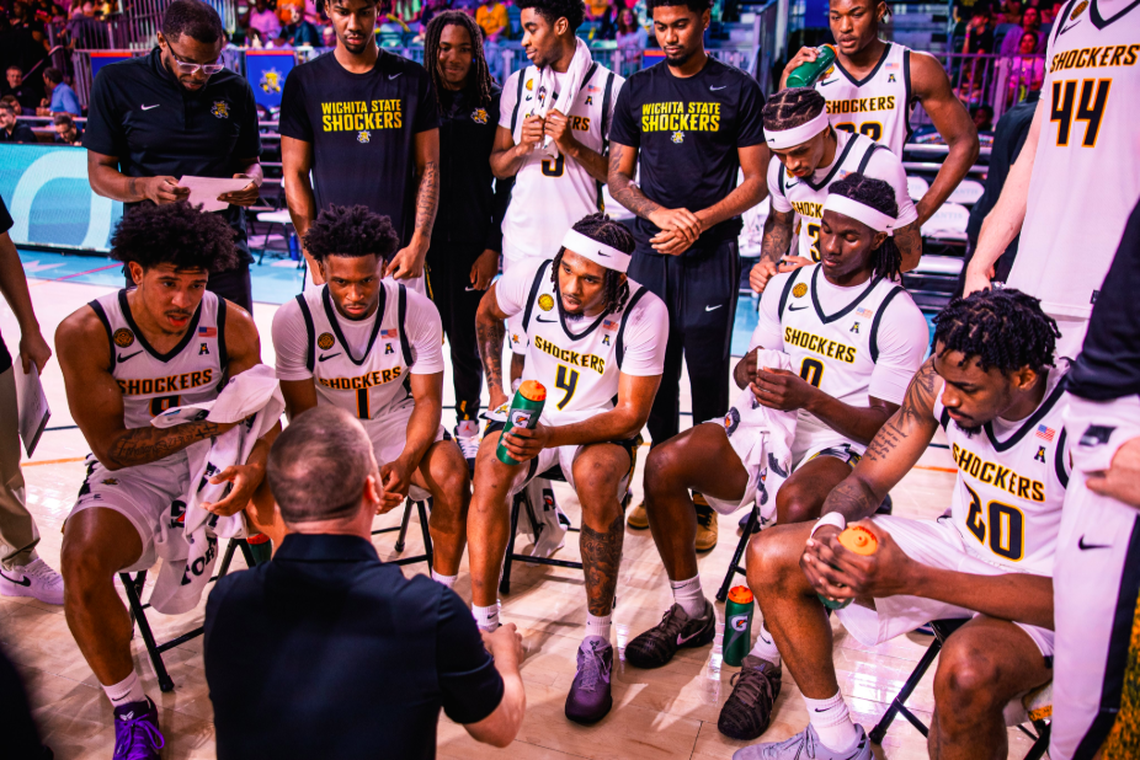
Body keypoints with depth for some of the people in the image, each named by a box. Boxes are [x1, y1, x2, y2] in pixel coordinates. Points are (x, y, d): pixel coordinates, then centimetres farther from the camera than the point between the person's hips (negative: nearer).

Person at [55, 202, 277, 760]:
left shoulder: (232, 326, -8)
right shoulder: (85, 333, -14)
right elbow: (112, 449, -14)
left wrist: (256, 468, -29)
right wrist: (209, 423, -21)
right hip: (130, 477, -1)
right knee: (81, 565, -29)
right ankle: (130, 708, -3)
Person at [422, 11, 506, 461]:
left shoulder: (492, 103, 3)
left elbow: (507, 181, 3)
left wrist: (492, 247, -3)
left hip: (471, 242, -1)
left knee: (465, 339, 7)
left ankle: (468, 426, 25)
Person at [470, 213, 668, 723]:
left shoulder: (644, 312, -21)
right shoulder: (533, 278, -13)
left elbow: (631, 414, -19)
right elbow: (488, 311, 12)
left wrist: (550, 437, -33)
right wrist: (495, 387, 7)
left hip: (604, 428, -2)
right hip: (532, 413, 3)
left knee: (595, 476, -37)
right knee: (490, 467, -30)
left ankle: (597, 643, -22)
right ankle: (482, 623, -20)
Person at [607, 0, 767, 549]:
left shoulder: (738, 90, 3)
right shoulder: (637, 90, 12)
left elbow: (756, 183, 1)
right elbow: (617, 177, 10)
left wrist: (698, 221, -13)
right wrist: (659, 213, -9)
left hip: (711, 255, -3)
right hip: (650, 252, 3)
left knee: (708, 375, 0)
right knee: (657, 374, 8)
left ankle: (705, 501, 11)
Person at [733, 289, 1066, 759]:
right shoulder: (944, 376, -13)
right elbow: (867, 479, -4)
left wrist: (913, 579, -38)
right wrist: (830, 527, -28)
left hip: (1038, 596, -5)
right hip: (960, 545, 6)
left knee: (967, 674, -41)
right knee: (770, 558, -6)